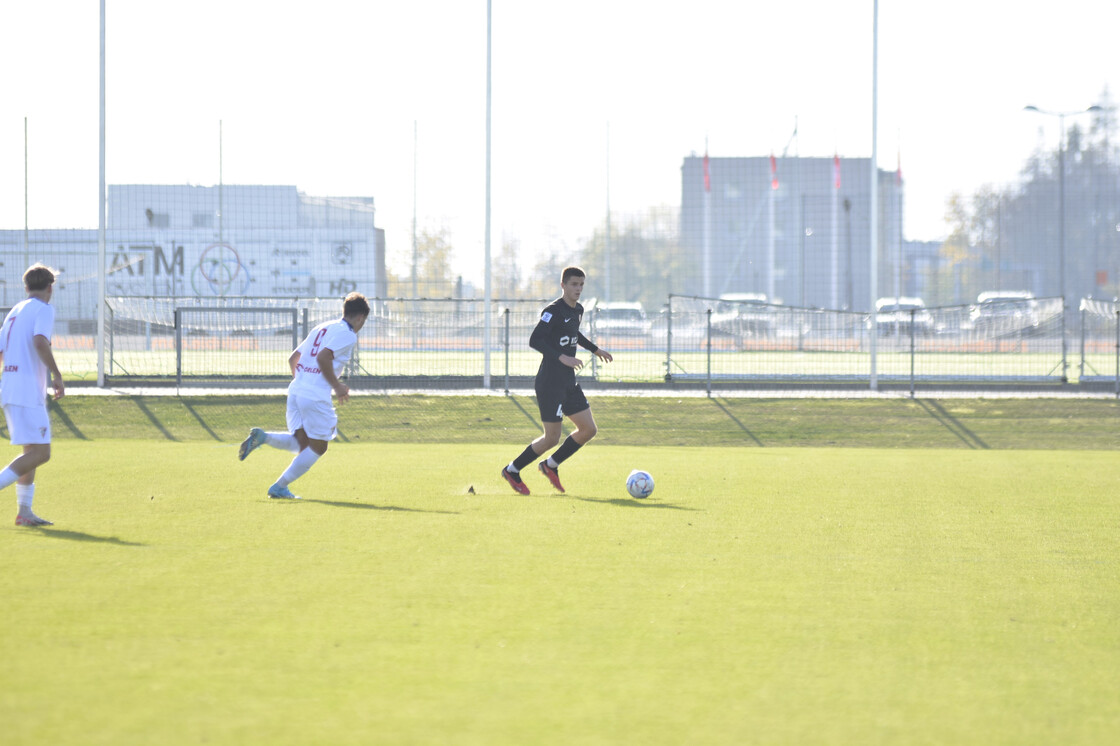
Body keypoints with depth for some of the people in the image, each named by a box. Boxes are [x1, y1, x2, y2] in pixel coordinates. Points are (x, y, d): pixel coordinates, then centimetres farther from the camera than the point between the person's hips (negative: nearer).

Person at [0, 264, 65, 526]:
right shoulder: (44, 309, -5)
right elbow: (40, 342, -23)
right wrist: (57, 376, -18)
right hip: (28, 392, -9)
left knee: (33, 451, 14)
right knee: (40, 453, -10)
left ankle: (24, 511, 12)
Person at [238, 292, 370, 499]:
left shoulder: (322, 328, 21)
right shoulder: (347, 334, -4)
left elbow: (293, 359, 23)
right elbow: (323, 358, -19)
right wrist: (337, 386, -10)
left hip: (296, 389, 8)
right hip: (316, 396, -8)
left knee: (302, 443, 12)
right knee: (318, 447, 5)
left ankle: (262, 437, -10)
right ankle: (279, 487, 2)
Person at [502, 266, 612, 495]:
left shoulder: (577, 310, 11)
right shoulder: (553, 311, -16)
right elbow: (535, 340, -25)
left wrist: (595, 350, 34)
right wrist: (562, 357, -32)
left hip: (569, 382, 9)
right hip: (549, 383, -9)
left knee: (588, 429, 5)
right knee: (552, 438, -6)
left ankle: (551, 465, 21)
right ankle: (512, 470, 12)